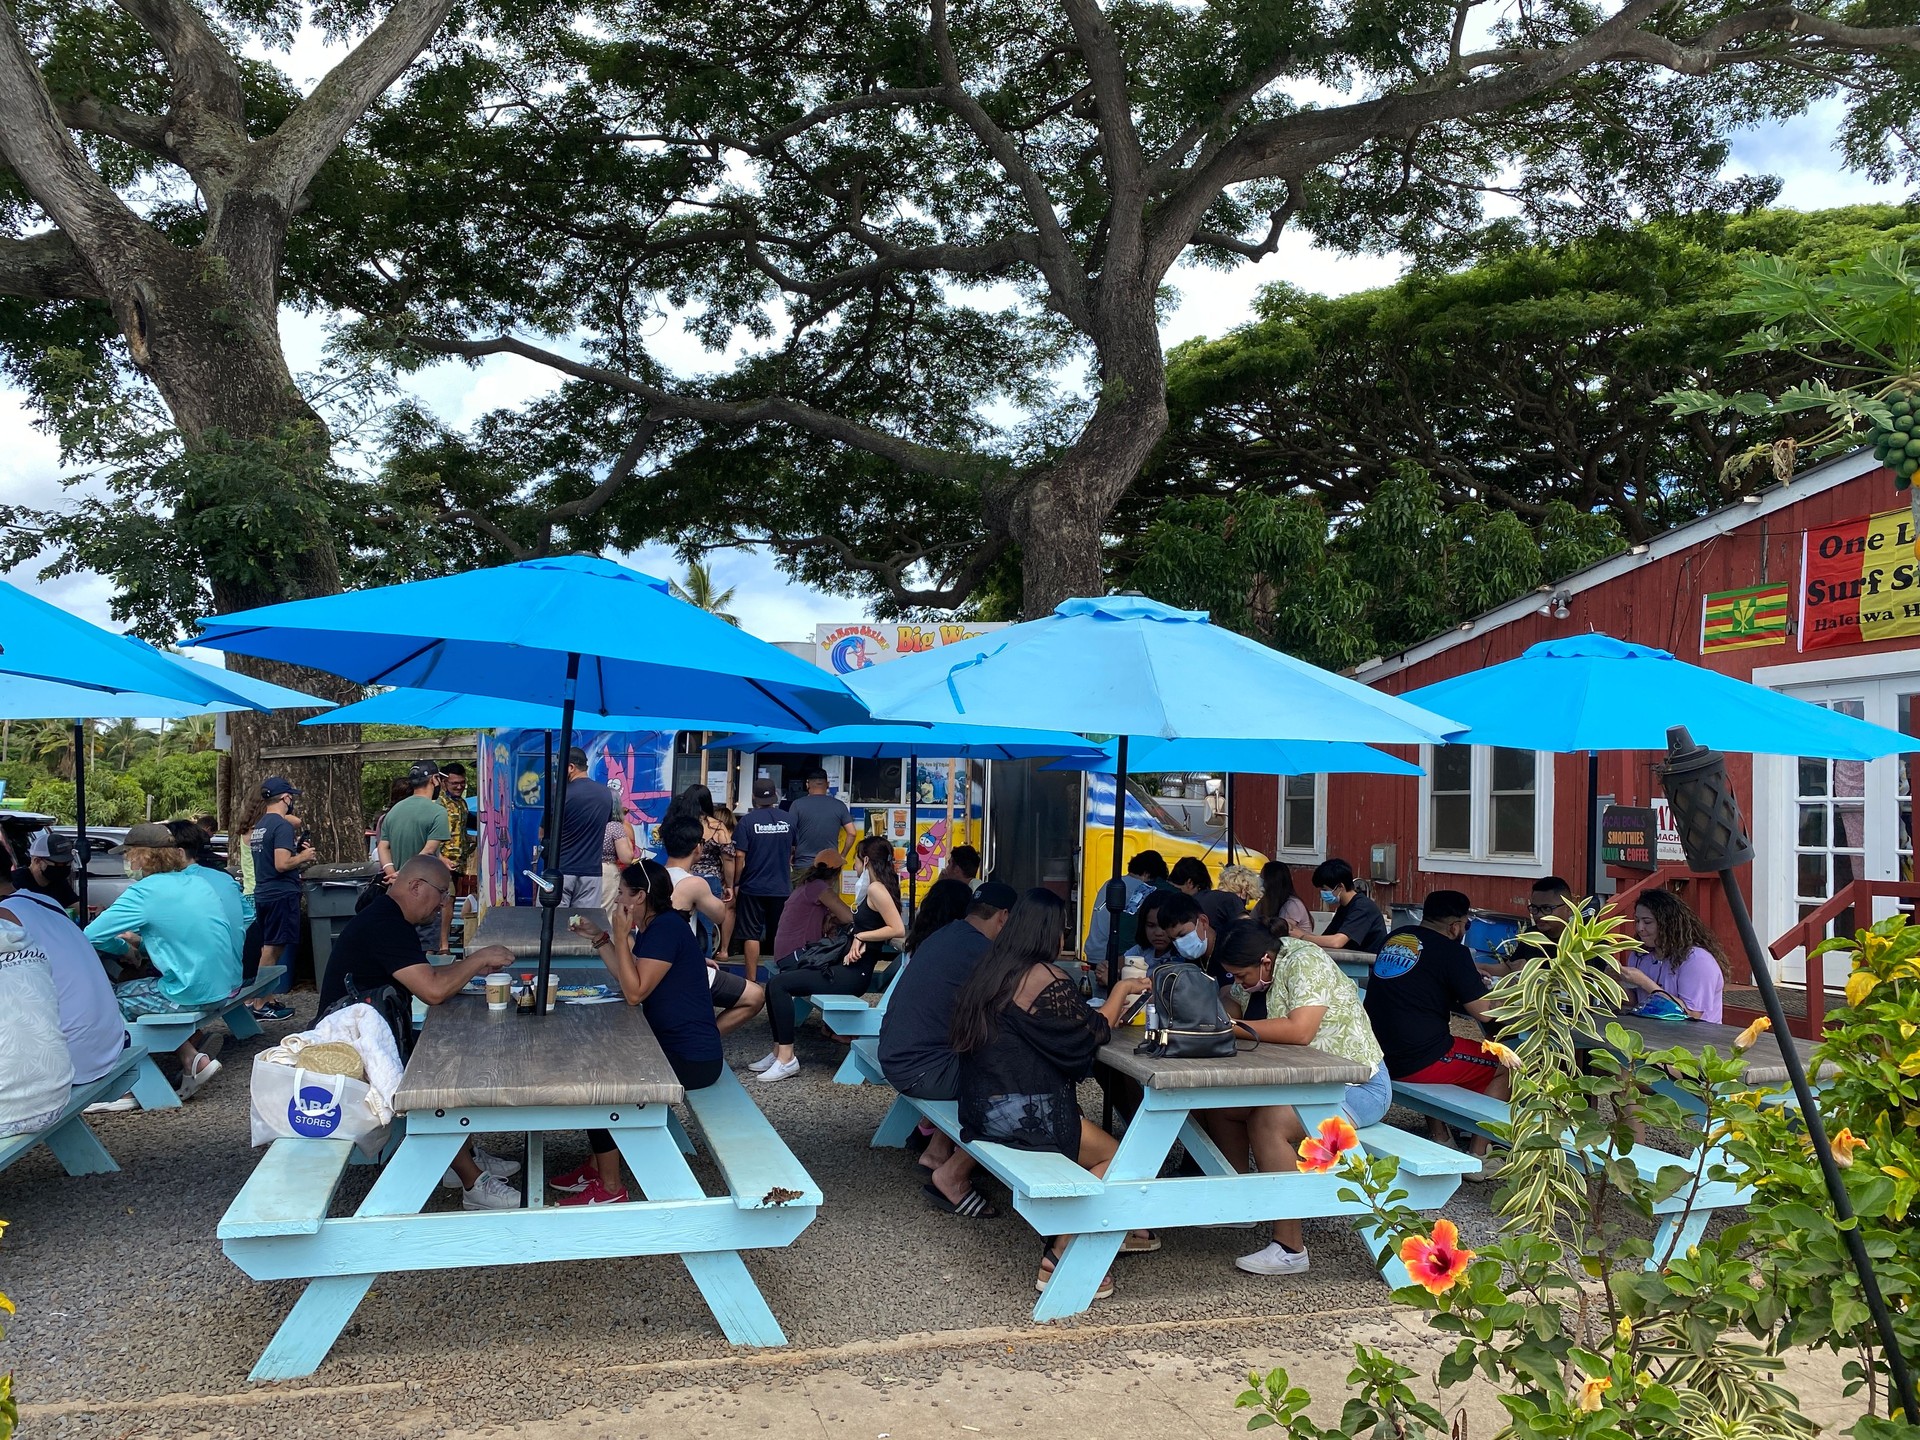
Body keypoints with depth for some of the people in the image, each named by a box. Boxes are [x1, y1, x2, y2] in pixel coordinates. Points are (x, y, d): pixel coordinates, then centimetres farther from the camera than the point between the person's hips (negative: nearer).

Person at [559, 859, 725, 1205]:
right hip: (670, 1045, 10)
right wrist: (600, 939, 12)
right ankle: (597, 1167, 21)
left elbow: (635, 992, -22)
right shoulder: (653, 927, 12)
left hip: (691, 1059, -10)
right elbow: (626, 980, 13)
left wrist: (621, 936, -18)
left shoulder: (667, 928, -19)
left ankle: (610, 1188, 3)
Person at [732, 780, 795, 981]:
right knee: (781, 936, 11)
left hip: (753, 887, -3)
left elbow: (740, 856, -12)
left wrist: (736, 883, -2)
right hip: (782, 887, 3)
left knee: (752, 935, 4)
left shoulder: (747, 820, -10)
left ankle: (751, 980, 5)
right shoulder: (788, 819, 0)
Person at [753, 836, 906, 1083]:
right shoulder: (874, 888, 15)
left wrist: (860, 936, -14)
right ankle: (779, 1051, 7)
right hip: (847, 968, 10)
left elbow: (898, 930, -24)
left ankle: (787, 1059, -13)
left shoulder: (876, 889, -14)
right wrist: (858, 942, -10)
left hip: (853, 973, -10)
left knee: (778, 985, -17)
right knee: (776, 983, 6)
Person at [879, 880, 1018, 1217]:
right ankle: (952, 1176, -2)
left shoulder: (946, 935, 13)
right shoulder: (978, 950, -17)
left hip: (896, 1055, 10)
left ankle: (936, 1151, 26)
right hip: (920, 1071, -10)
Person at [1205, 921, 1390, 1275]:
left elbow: (1299, 1030, -34)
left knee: (1268, 1122, -30)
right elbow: (1233, 1006, 11)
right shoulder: (1257, 968, 3)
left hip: (1358, 1086, -9)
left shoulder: (1304, 962, -23)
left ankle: (1289, 1248, -24)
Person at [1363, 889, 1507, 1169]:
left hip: (1379, 1058, 8)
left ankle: (1439, 1139, 34)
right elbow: (1484, 1012, -9)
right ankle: (1477, 1156, 9)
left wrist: (1471, 974, 33)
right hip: (1417, 1064, -8)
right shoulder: (1451, 951, -10)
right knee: (1505, 1067, 9)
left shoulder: (1395, 938, 12)